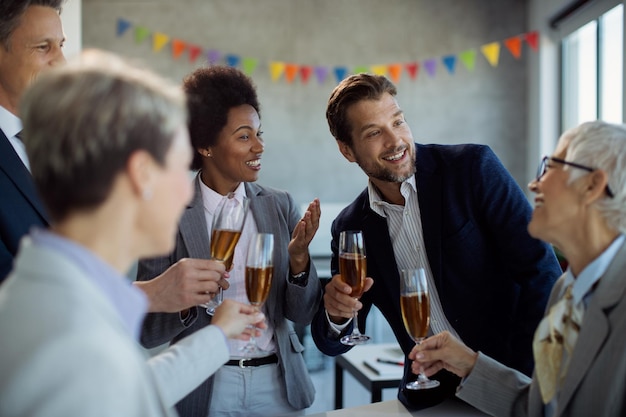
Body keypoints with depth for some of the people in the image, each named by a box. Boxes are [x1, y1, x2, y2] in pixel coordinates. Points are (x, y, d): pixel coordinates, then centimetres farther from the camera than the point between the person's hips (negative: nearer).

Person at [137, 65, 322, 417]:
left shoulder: (281, 206, -1)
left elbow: (302, 315, 0)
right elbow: (150, 333, -9)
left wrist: (299, 257, -18)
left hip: (278, 384, 3)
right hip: (204, 388, -3)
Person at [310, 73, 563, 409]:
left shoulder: (473, 167, -6)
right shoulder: (351, 227, 3)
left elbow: (541, 270, -9)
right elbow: (332, 342, 9)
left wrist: (523, 378, -14)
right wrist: (335, 315, -14)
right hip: (430, 395, 3)